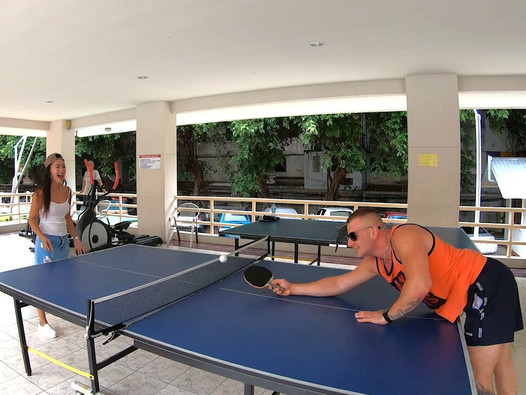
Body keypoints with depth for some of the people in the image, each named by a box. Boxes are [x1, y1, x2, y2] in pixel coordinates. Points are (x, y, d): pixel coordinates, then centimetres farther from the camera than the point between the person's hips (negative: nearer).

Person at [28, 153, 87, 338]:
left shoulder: (67, 191, 6)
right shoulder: (41, 193, -11)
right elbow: (32, 219, -7)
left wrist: (76, 238, 11)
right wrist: (42, 237, -22)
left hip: (63, 240, 6)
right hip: (47, 241, -5)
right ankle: (42, 322, 11)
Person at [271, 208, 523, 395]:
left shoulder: (403, 236, -25)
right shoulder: (375, 263, 3)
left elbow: (419, 286, -38)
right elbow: (338, 284, 10)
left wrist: (387, 316, -23)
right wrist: (293, 288, 6)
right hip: (467, 295, 9)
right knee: (500, 365, 22)